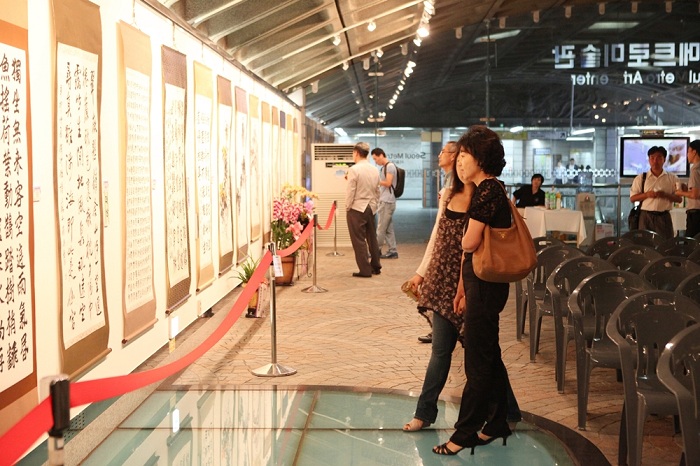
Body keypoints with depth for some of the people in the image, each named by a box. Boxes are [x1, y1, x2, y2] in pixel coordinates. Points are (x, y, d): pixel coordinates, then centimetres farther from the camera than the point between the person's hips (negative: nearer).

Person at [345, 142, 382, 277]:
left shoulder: (354, 169, -14)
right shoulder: (375, 170, 5)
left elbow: (350, 192, -13)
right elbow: (377, 191, 10)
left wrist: (348, 207, -1)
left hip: (357, 208, -6)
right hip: (371, 208, 6)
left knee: (359, 240, 0)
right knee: (372, 238, 14)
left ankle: (365, 270, 1)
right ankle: (376, 267, 21)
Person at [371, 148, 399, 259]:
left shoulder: (390, 166, -10)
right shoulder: (383, 167, 17)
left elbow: (388, 183, -17)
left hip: (387, 202, -9)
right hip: (384, 201, 9)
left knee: (381, 228, -4)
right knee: (388, 228, 8)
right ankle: (392, 251, 9)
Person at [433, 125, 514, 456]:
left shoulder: (488, 190, -17)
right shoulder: (486, 189, 14)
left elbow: (469, 242, -20)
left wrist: (466, 238, 3)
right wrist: (463, 286, 16)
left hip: (485, 283, -10)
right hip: (481, 281, 10)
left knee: (478, 361, 0)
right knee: (488, 355, 17)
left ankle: (464, 434, 9)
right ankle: (497, 424, 28)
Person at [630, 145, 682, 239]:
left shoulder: (672, 178, 8)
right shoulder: (640, 178, 7)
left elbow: (679, 198, 6)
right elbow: (632, 198, 5)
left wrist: (665, 195, -13)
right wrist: (646, 194, -12)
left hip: (664, 217, 0)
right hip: (646, 216, 0)